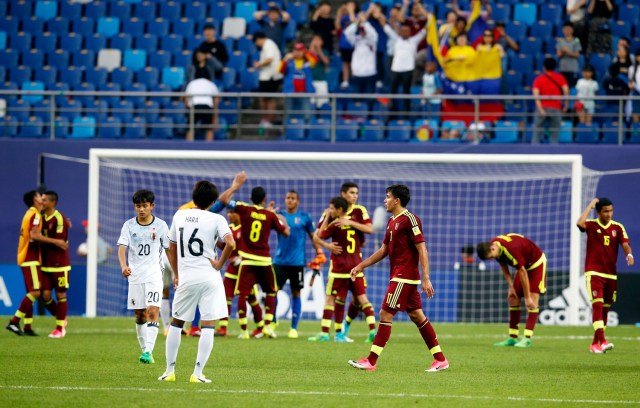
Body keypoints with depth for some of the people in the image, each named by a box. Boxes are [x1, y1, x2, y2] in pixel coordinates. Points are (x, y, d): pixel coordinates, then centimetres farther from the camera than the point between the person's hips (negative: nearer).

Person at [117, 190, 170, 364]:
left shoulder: (161, 225, 1)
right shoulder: (129, 225, 2)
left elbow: (169, 250, 10)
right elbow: (122, 247, -9)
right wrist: (124, 266, -28)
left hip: (154, 274, -2)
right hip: (135, 275, 2)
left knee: (152, 312, -16)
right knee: (140, 315, 8)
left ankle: (148, 352, -23)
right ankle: (144, 350, 21)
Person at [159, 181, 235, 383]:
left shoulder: (179, 216, 8)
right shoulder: (216, 219, -4)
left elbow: (171, 248, 15)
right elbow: (230, 243, -20)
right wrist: (219, 264, -6)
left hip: (185, 278, 3)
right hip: (209, 277, -3)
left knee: (176, 323, 17)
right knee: (208, 325, 1)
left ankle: (169, 371, 18)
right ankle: (198, 373, -6)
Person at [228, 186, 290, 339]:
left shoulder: (244, 209, -3)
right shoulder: (271, 215, 0)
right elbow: (286, 232, 8)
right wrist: (281, 218, 24)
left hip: (247, 260, -1)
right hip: (264, 260, 1)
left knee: (242, 294, 1)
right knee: (271, 292, 18)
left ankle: (244, 330, -4)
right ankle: (267, 326, 9)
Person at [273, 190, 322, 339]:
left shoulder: (304, 217, 3)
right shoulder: (279, 215, 6)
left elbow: (313, 236, 9)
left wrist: (319, 253, 1)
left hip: (297, 262, -1)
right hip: (280, 260, 1)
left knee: (296, 293, 5)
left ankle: (294, 328, 12)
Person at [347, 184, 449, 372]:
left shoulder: (410, 219, -13)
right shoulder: (392, 222, 16)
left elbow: (422, 249, -17)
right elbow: (384, 250, 24)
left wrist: (426, 279, -21)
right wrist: (361, 266, 20)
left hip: (404, 278, -10)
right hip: (398, 277, 10)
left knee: (385, 314, -9)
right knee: (417, 316, 9)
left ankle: (371, 361, -7)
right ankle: (440, 359, 12)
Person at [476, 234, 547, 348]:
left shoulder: (512, 249, -38)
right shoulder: (496, 247, -14)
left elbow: (522, 273, -31)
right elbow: (503, 266, 3)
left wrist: (527, 297, -24)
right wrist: (511, 287, -2)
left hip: (536, 263, -8)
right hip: (524, 265, 8)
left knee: (532, 302, -16)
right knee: (513, 299, 3)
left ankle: (527, 339, -20)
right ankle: (512, 338, 6)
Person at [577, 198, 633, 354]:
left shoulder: (618, 228, 6)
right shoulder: (591, 225, -2)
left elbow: (625, 245, -5)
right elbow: (580, 223, -23)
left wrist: (629, 255, -27)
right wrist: (590, 205, -15)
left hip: (611, 275, 4)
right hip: (594, 272, -4)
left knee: (605, 309, 9)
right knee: (598, 304, -18)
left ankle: (595, 343, 20)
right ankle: (602, 341, -28)